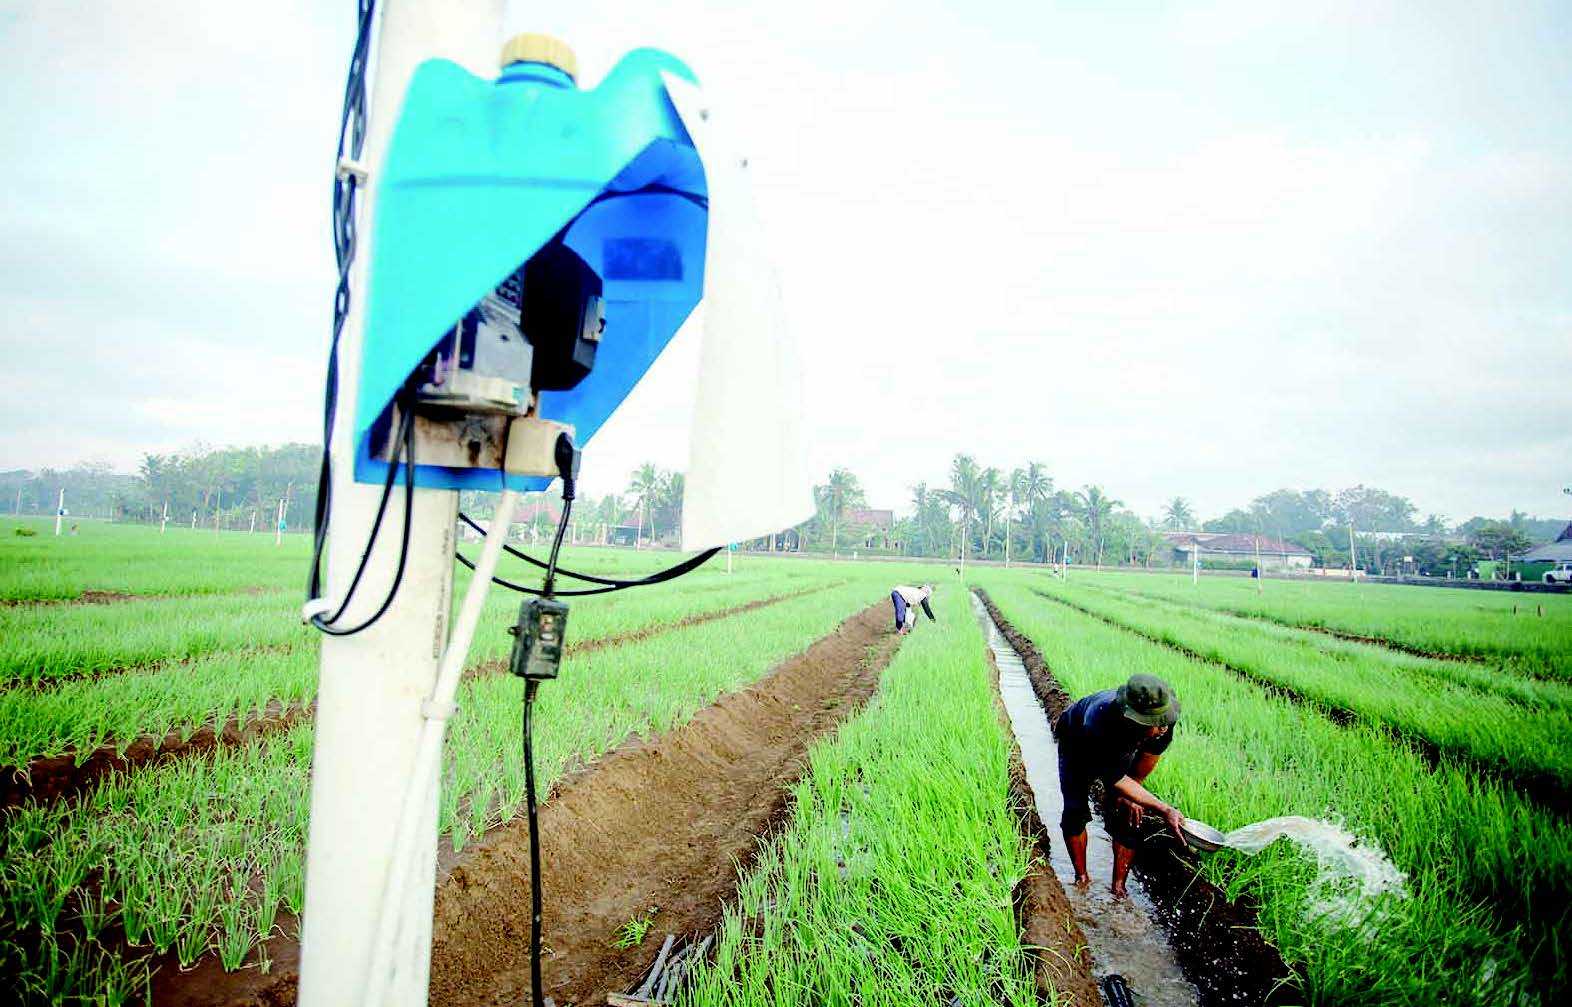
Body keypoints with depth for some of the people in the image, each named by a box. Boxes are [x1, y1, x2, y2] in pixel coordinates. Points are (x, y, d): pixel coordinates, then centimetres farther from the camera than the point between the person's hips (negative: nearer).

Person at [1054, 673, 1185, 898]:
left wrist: (1132, 797, -5)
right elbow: (1116, 780, -34)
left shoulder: (1165, 717, -34)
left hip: (1122, 750, 4)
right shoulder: (1100, 722, -48)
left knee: (1128, 816, -6)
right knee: (1075, 811, -10)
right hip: (1077, 743, -3)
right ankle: (1082, 876, 12)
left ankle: (1118, 887, 6)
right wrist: (1164, 810, -39)